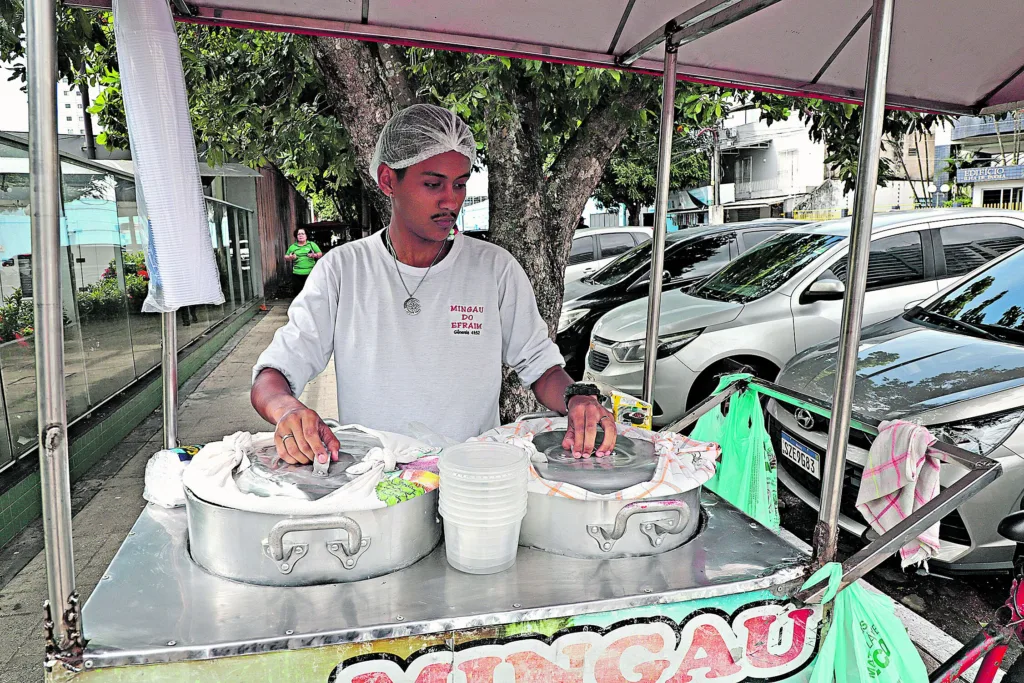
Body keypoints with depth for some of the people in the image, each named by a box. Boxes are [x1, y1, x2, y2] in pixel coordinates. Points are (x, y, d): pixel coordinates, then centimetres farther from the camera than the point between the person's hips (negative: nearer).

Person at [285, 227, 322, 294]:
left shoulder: (312, 244, 8)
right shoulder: (292, 247, 11)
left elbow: (320, 253, 8)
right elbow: (286, 257, 17)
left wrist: (315, 255, -13)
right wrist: (290, 257, -6)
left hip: (310, 273, -1)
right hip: (297, 274, 2)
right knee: (298, 291, 2)